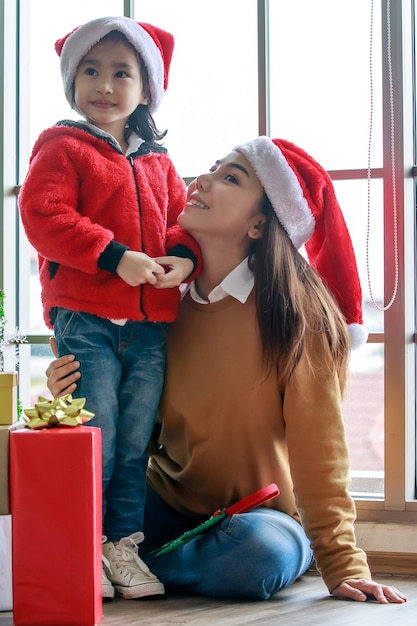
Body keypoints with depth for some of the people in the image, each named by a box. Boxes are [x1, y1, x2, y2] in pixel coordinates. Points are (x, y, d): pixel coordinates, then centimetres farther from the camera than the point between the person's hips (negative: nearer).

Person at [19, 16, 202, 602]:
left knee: (135, 443, 9)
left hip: (151, 323, 5)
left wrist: (184, 256, -4)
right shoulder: (62, 148, 0)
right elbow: (44, 216, -13)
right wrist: (116, 256, -19)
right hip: (86, 318, -5)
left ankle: (125, 544, 18)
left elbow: (184, 218, 20)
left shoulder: (157, 162, 18)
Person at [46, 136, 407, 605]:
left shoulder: (299, 315, -15)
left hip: (264, 516, -4)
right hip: (169, 504, 4)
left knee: (265, 553, -38)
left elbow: (318, 448, -16)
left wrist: (343, 566, -20)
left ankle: (135, 566, -12)